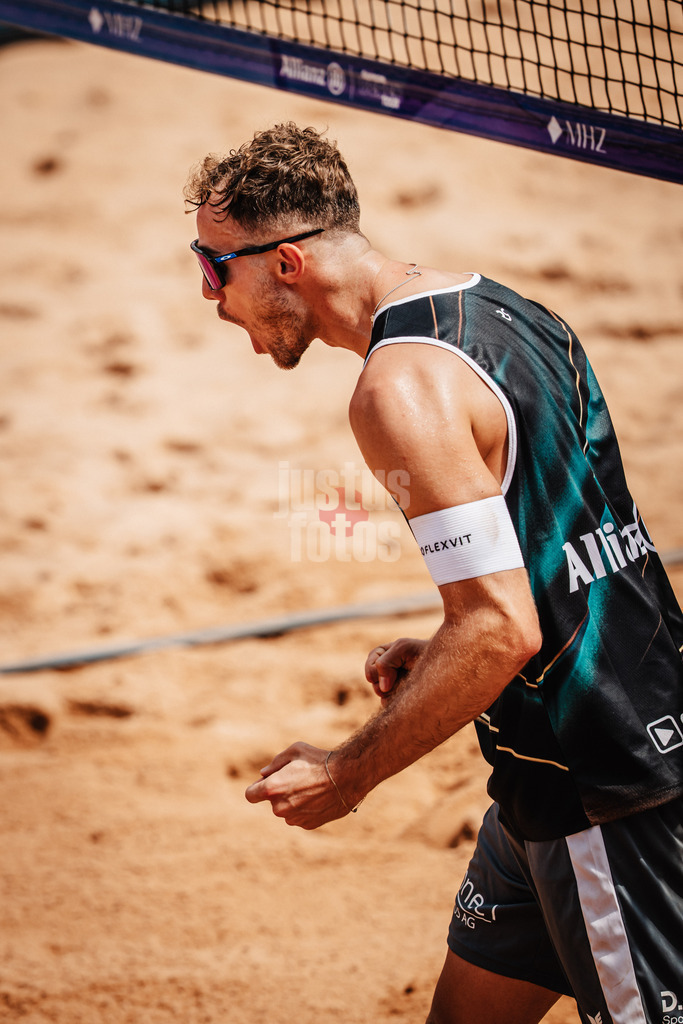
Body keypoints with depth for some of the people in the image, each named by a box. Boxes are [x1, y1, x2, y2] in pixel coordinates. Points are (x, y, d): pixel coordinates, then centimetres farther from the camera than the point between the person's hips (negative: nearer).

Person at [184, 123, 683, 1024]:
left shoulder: (403, 386, -21)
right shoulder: (503, 309, 9)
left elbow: (502, 629, -26)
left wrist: (348, 774, -16)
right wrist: (443, 653, 12)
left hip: (602, 796, -10)